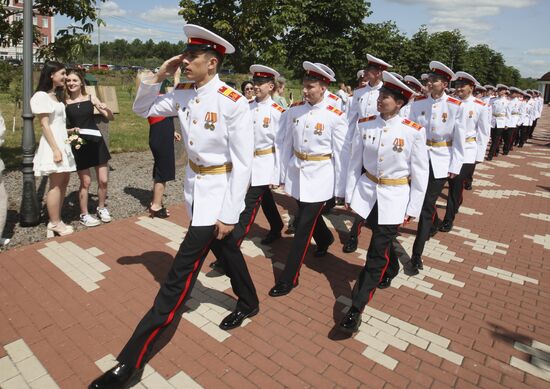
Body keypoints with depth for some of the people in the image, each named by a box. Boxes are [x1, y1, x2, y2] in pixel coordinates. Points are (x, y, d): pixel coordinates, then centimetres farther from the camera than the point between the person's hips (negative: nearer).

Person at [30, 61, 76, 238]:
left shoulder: (57, 95, 17)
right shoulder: (41, 96, -10)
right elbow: (44, 125, -15)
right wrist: (55, 149, -20)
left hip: (63, 142, 9)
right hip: (53, 144, -9)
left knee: (63, 182, 8)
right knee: (56, 184, -4)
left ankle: (56, 220, 15)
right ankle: (54, 223, 4)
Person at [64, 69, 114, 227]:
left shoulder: (90, 98, 3)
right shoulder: (64, 102, -3)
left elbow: (111, 117, 3)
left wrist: (106, 108, -18)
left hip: (95, 141, 2)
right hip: (77, 144, -2)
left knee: (103, 180, 5)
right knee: (85, 181, 2)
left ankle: (101, 208, 29)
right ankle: (84, 215, 19)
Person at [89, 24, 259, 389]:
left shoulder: (233, 102, -19)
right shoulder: (183, 93, 1)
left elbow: (243, 163, -18)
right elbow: (143, 110, 15)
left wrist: (229, 214, -17)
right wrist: (158, 76, -1)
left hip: (218, 190, -7)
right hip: (194, 184, 8)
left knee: (182, 272, -5)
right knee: (227, 248, 24)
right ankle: (249, 303, 50)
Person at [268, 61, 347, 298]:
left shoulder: (335, 117, -13)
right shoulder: (294, 110, 0)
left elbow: (341, 154, -9)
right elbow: (287, 144, 6)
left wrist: (341, 189, -6)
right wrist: (283, 173, 9)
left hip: (319, 176, -5)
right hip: (297, 172, 5)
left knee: (303, 225, -3)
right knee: (310, 215, 23)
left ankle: (289, 278, 9)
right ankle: (325, 239, 58)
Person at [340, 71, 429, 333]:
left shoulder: (414, 132, -13)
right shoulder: (364, 124, -5)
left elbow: (420, 173, -7)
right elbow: (355, 162, 2)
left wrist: (413, 209, -5)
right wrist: (349, 194, 4)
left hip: (394, 198, -3)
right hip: (367, 192, 4)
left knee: (377, 253, -2)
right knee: (381, 241, 23)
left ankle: (356, 308, 6)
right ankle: (391, 268, 56)